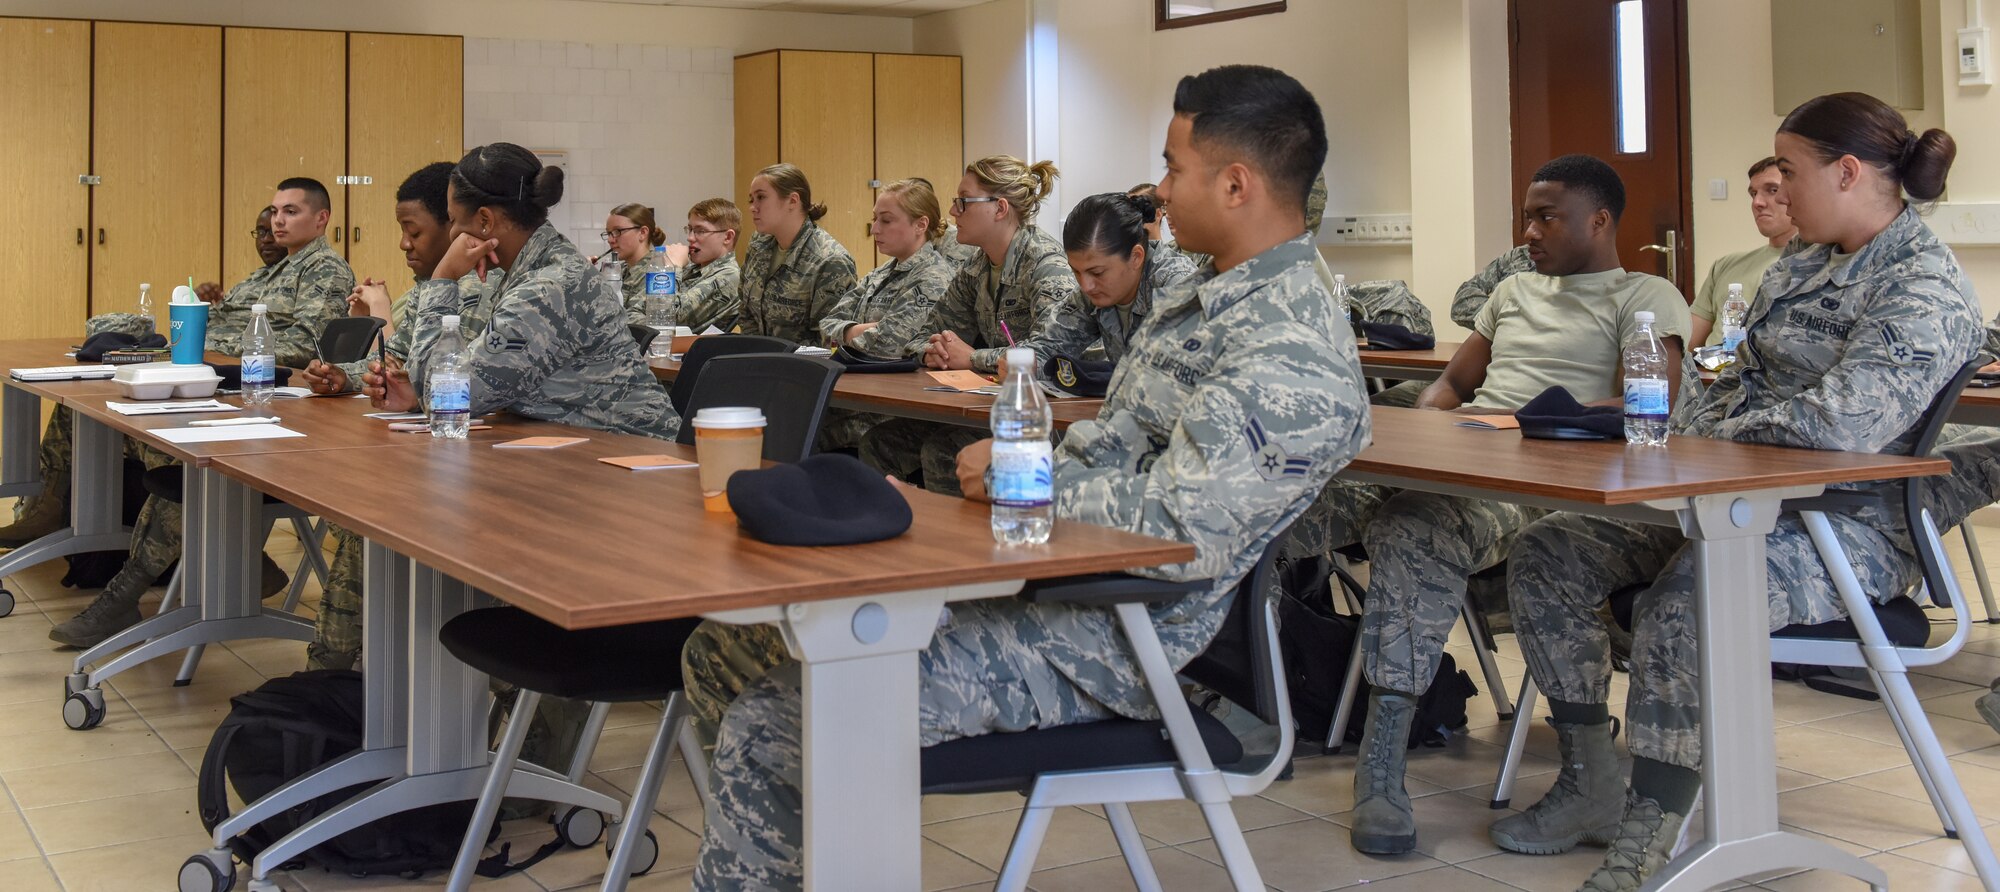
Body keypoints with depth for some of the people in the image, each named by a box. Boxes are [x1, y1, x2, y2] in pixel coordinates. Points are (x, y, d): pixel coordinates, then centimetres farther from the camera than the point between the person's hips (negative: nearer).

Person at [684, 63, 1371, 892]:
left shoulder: (1295, 360, -20)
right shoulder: (1205, 297, 13)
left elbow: (1177, 533, -26)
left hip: (1096, 639, -10)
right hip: (1026, 571, 10)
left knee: (771, 726, -21)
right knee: (720, 655, 5)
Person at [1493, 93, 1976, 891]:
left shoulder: (1925, 288, -14)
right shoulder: (1800, 267, 15)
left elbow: (1845, 422, -28)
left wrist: (1710, 437, -15)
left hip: (1850, 531, -10)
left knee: (1682, 602, -38)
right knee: (1545, 553, -3)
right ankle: (1592, 787, 2)